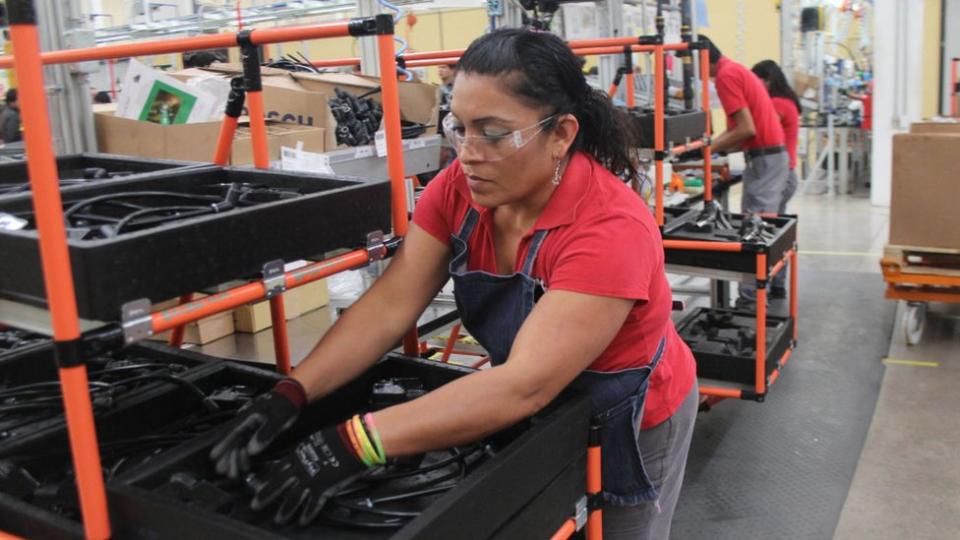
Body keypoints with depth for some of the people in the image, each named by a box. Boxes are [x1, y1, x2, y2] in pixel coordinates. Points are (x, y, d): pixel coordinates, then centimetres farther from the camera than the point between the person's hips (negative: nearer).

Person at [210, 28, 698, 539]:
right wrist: (291, 395, -30)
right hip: (539, 416, 5)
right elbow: (389, 305, -17)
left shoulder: (610, 228, -35)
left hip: (625, 424, -4)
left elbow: (525, 386, -40)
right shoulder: (460, 189, -16)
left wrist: (356, 441, -45)